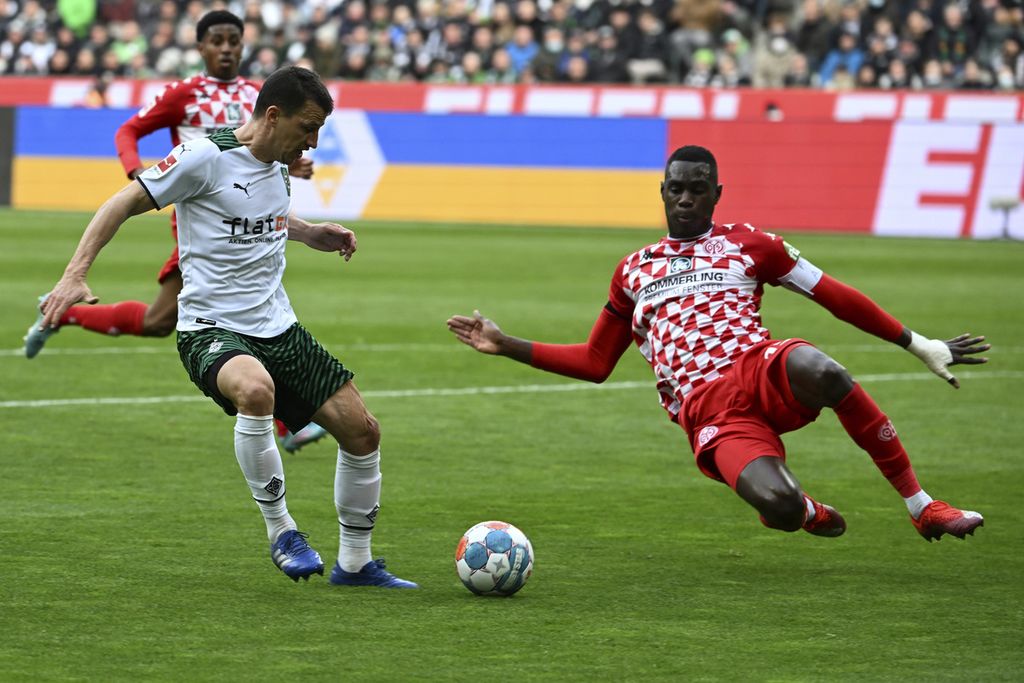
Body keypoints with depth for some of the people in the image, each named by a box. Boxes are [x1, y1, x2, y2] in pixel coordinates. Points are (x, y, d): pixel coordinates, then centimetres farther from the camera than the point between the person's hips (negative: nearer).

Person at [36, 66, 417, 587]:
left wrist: (311, 233, 15)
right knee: (255, 389, -40)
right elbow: (123, 205, -10)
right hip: (211, 330, -8)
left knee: (361, 430, 2)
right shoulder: (206, 157, -14)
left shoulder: (277, 164, 10)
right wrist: (75, 275, -20)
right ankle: (281, 533, -23)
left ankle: (355, 564, 20)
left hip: (279, 329, 8)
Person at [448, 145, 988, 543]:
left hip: (761, 371, 0)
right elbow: (595, 363, 29)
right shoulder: (633, 272, 24)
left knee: (820, 371, -41)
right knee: (778, 508, -35)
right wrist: (507, 346, 20)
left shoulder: (747, 244, 18)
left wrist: (919, 345, 12)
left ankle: (922, 506, -24)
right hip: (709, 414, 0)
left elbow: (836, 296, 16)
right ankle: (814, 515, 8)